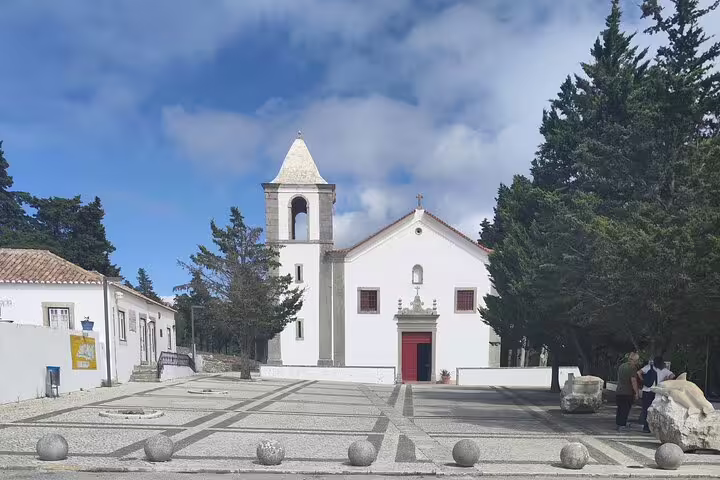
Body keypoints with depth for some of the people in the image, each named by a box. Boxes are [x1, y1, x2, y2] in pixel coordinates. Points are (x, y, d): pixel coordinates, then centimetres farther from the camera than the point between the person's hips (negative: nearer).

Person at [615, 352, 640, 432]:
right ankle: (622, 425, -1)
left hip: (618, 392, 7)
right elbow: (633, 381, -18)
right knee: (625, 410, 0)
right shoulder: (632, 368, -13)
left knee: (620, 408, 17)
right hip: (628, 393, -7)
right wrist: (637, 392, -12)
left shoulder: (621, 366, 11)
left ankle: (618, 423, 24)